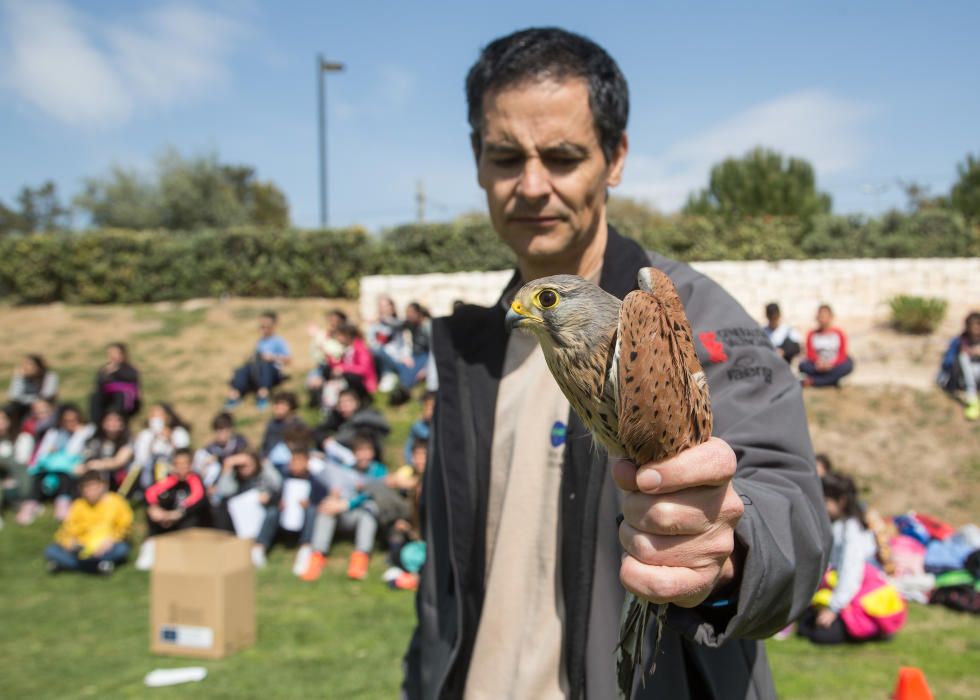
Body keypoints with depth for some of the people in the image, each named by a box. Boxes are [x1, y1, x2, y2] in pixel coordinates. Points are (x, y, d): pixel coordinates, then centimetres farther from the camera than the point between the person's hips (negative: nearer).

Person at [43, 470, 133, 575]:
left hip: (106, 548, -2)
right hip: (84, 548, 2)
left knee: (122, 549, -35)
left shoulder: (115, 502, -3)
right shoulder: (78, 506, 4)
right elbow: (68, 529, 1)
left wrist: (111, 540, -24)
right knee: (51, 551, -18)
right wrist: (68, 540, -21)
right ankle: (98, 566, -33)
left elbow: (125, 526, -6)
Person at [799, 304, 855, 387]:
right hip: (818, 367, 0)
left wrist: (832, 363, -27)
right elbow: (810, 353, -6)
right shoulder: (812, 334, 3)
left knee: (848, 364, -32)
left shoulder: (839, 333, 0)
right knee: (803, 365, -28)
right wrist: (818, 361, -29)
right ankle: (832, 380, -27)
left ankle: (813, 381, -29)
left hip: (835, 366, 0)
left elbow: (842, 354, -7)